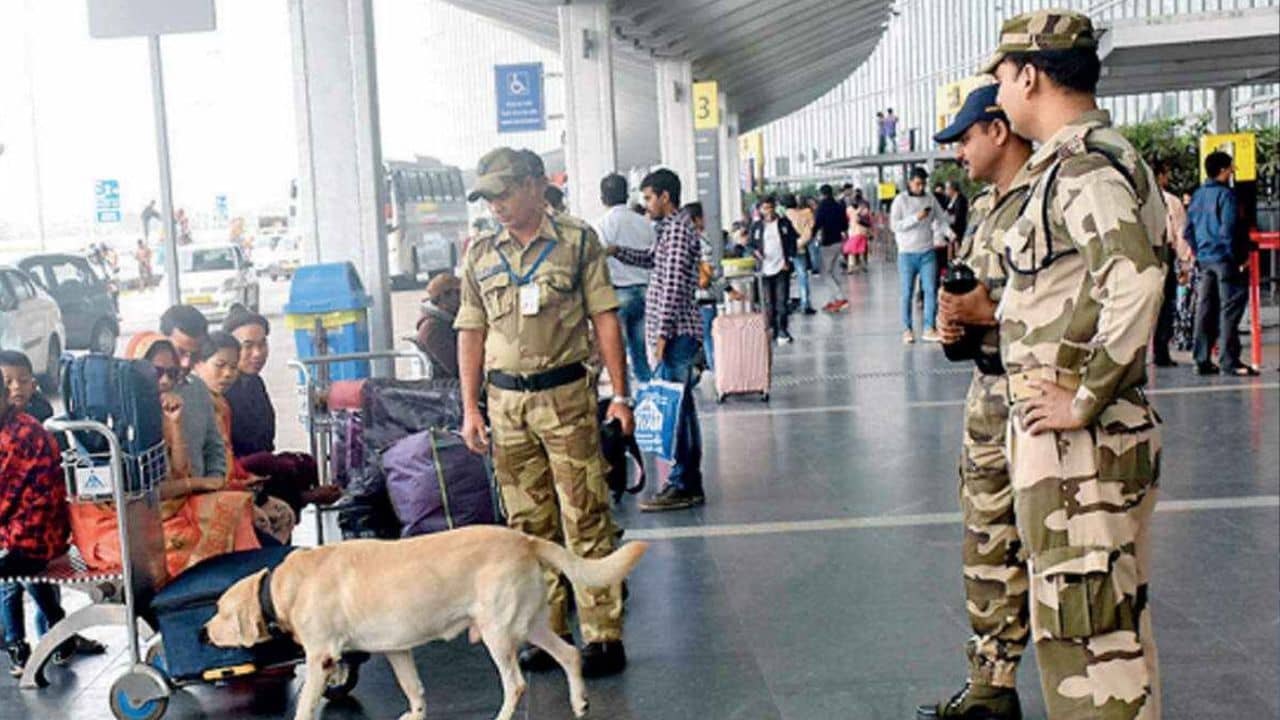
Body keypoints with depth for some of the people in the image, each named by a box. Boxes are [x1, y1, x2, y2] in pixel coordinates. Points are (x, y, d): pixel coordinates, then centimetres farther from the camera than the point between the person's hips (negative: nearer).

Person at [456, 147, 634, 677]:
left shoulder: (577, 241, 0)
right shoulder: (480, 255, 10)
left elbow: (604, 319, -1)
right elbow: (471, 333, 13)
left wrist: (620, 395, -5)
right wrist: (470, 409, 6)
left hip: (566, 395, -4)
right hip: (505, 399, 4)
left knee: (585, 518, -3)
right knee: (529, 523, 9)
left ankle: (603, 635, 3)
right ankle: (548, 631, 18)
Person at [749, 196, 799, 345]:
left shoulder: (784, 223, 4)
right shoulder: (756, 226, 6)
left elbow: (792, 242, 5)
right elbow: (752, 244, 12)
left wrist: (789, 261, -4)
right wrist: (756, 252, -9)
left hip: (782, 267, -1)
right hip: (765, 269, 1)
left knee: (782, 301, -4)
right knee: (769, 303, 3)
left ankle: (782, 331, 2)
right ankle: (772, 331, 11)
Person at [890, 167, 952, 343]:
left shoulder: (930, 199, 6)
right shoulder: (901, 200, -3)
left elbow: (941, 219, 7)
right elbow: (894, 225, -10)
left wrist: (950, 234, -11)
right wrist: (916, 218, -18)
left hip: (928, 252, 3)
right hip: (907, 253, -2)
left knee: (931, 290, -1)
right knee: (907, 293, 3)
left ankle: (929, 328, 4)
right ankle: (907, 329, 12)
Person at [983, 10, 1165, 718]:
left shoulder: (1082, 167, -17)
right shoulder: (1092, 159, 16)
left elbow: (1137, 281, -31)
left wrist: (1085, 399, -24)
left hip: (1078, 442, -10)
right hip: (1096, 439, 10)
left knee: (1086, 628, -3)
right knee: (1114, 624, 20)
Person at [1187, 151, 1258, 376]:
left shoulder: (1198, 195, 11)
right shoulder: (1226, 194, -12)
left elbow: (1187, 232, 13)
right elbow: (1228, 230, -18)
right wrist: (1238, 258, -12)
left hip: (1204, 259, 8)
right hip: (1225, 258, -8)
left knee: (1206, 308, 10)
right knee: (1230, 309, -5)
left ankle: (1203, 361, 12)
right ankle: (1229, 361, -7)